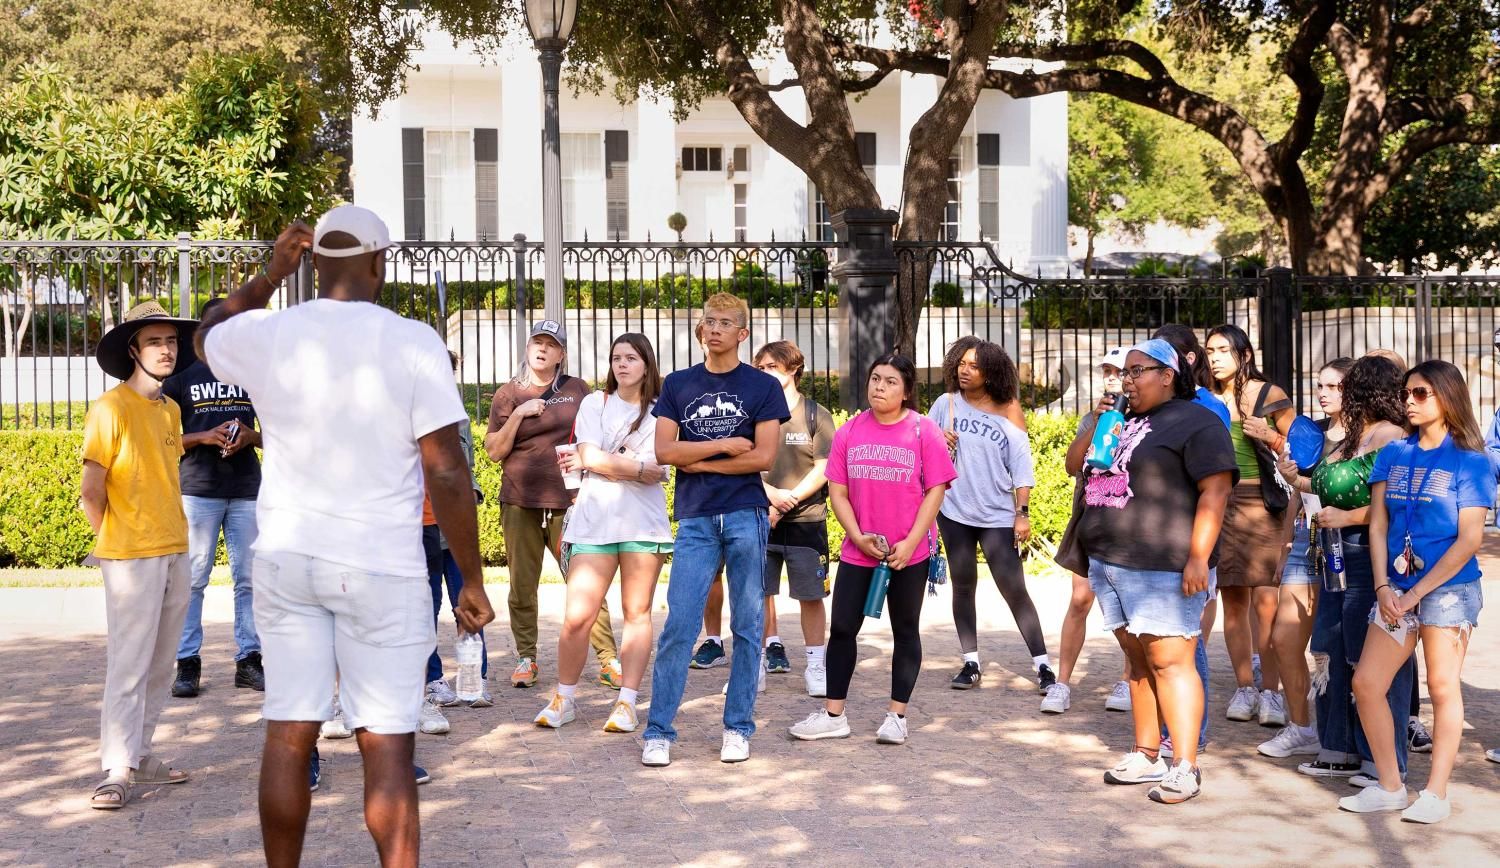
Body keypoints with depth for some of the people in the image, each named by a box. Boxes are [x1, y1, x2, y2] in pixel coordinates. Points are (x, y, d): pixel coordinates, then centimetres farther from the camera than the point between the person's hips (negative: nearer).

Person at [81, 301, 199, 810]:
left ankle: (139, 754, 21)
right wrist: (117, 545, -2)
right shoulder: (111, 408, -10)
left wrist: (173, 536, 15)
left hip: (175, 553, 7)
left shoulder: (170, 410, 13)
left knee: (160, 664, 11)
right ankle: (117, 771, -3)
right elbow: (91, 492, -11)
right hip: (132, 558, -7)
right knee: (129, 665, -6)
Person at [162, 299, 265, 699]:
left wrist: (251, 437, -4)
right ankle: (188, 664, 1)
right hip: (197, 489, -2)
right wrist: (206, 437, -11)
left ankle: (249, 660, 7)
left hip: (247, 490, 2)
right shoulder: (182, 376, 8)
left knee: (249, 579, 2)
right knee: (192, 579, -4)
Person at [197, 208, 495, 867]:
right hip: (381, 567, -3)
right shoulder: (412, 343, -9)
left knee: (288, 735, 9)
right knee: (387, 744, 0)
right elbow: (447, 475, -11)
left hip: (286, 560, 4)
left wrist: (270, 275, 23)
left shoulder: (264, 335, 1)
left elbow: (207, 334, 27)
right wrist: (473, 581, -4)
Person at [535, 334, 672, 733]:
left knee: (637, 613, 2)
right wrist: (638, 468, -5)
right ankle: (564, 698, 11)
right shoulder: (595, 403, 11)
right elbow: (589, 455, -3)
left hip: (643, 523, 0)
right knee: (576, 617, -5)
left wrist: (596, 463, -4)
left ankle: (627, 703, 7)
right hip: (595, 520, 0)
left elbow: (655, 473, -4)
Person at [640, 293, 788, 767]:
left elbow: (763, 457, -5)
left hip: (747, 515, -1)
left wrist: (698, 461, -3)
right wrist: (725, 445, -4)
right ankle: (659, 732, 1)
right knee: (678, 627, -4)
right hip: (695, 519, 1)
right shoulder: (677, 385, 11)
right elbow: (664, 451, 1)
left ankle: (738, 728, 12)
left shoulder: (763, 387, 5)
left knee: (747, 626, 4)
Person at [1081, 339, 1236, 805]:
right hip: (1111, 564, 8)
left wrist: (1199, 557, -21)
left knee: (1169, 661, -10)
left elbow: (1215, 491, -13)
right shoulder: (1124, 422, 20)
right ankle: (1146, 755, 18)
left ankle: (1185, 767, -7)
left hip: (1164, 570, -8)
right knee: (1139, 660, 12)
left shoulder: (1196, 422, -6)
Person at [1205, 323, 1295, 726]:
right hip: (1221, 504, 4)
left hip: (1265, 504, -4)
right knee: (1233, 598, 3)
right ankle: (1244, 688, 10)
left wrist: (1271, 437, -14)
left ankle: (1270, 691, -7)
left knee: (1266, 600, -11)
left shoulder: (1270, 395, 1)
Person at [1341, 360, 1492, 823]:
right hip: (1397, 590, 5)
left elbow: (1470, 540, -9)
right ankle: (1390, 786, 14)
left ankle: (1436, 793, 10)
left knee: (1443, 688, 1)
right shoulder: (1393, 455, 9)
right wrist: (1383, 587, -4)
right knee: (1366, 684, 1)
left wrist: (1415, 593, -12)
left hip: (1448, 588, -5)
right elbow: (1378, 526, 8)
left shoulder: (1470, 461, -4)